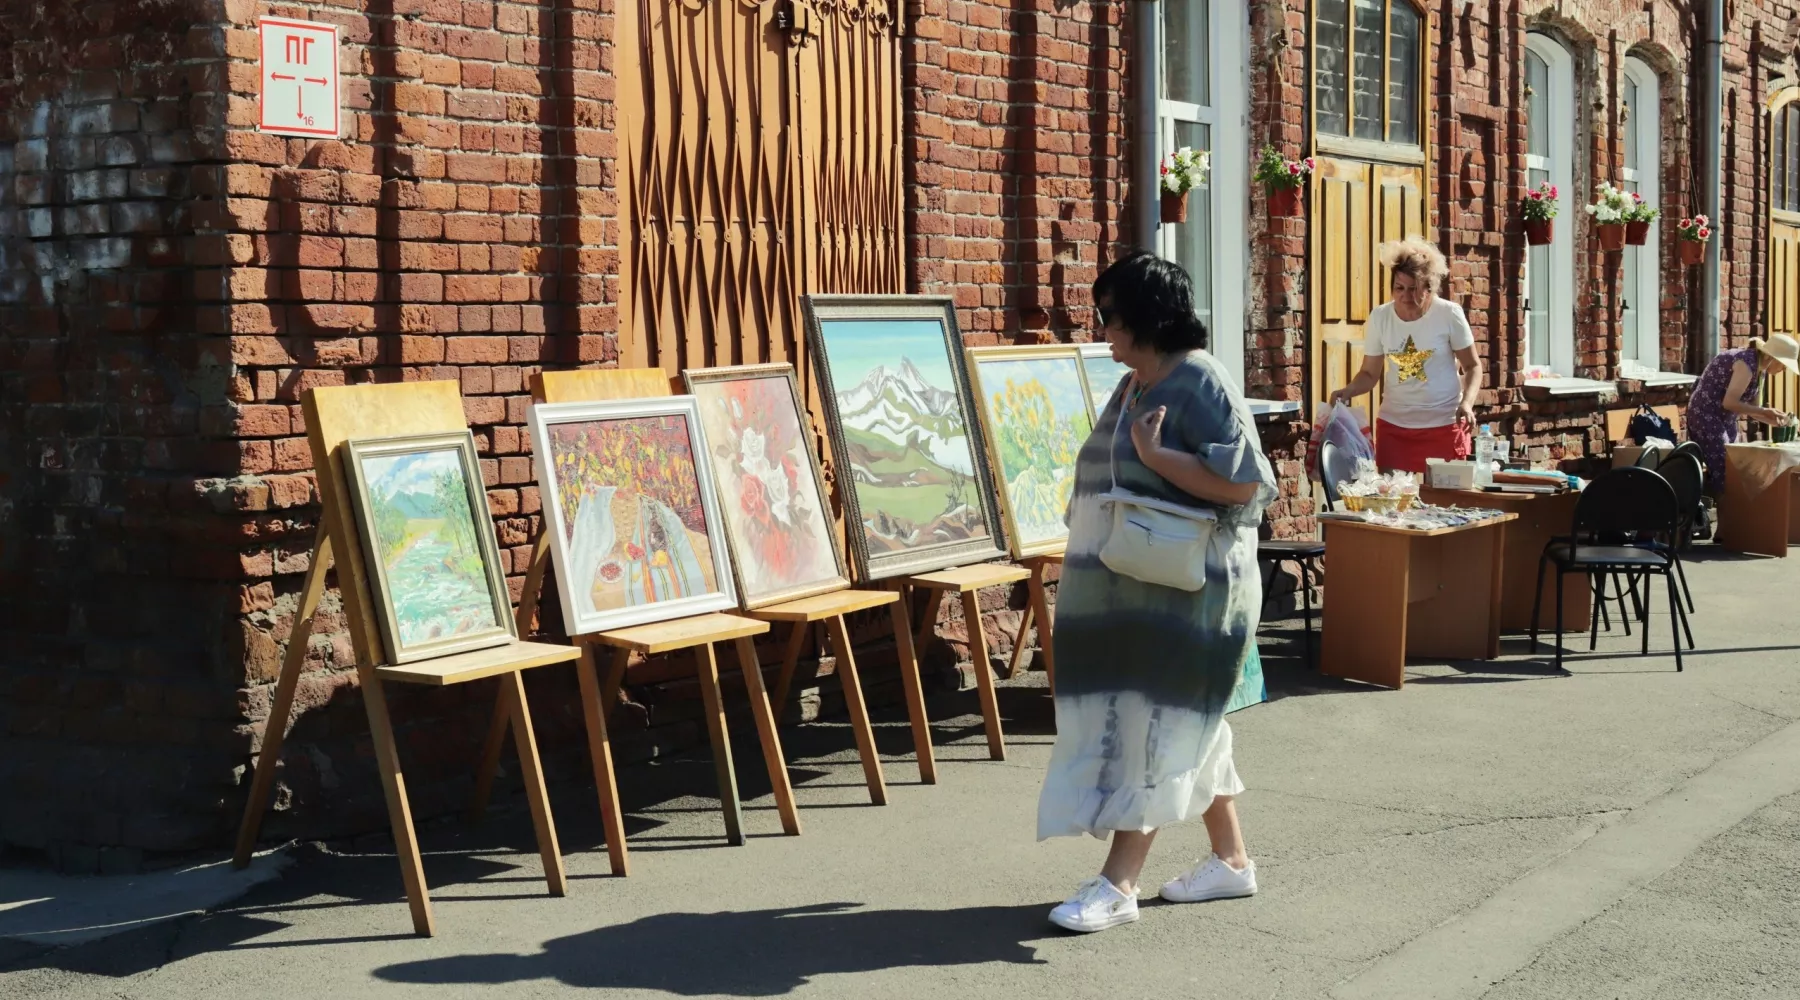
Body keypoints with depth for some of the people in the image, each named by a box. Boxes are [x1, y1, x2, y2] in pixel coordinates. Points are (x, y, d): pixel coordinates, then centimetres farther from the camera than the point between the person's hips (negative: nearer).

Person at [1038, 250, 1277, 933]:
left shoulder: (1200, 385, -14)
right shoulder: (1133, 386, 13)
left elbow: (1244, 483, -22)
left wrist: (1156, 454, -24)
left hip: (1184, 592, -9)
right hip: (1129, 591, 10)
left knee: (1154, 724, -8)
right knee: (1185, 726, 14)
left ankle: (1118, 883, -6)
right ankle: (1231, 859, 25)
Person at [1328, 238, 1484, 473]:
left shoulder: (1449, 314, -8)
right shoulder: (1379, 317, -1)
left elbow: (1472, 366, 0)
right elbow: (1370, 373, 6)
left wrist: (1467, 404, -17)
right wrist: (1347, 392, -14)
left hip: (1444, 425, -2)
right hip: (1393, 426, 2)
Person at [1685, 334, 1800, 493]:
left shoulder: (1758, 367, 8)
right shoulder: (1747, 363, -22)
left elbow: (1747, 405, 11)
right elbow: (1729, 402, -27)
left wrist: (1774, 421, -2)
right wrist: (1764, 411, -21)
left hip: (1724, 418, 10)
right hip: (1706, 415, -10)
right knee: (1721, 472, -12)